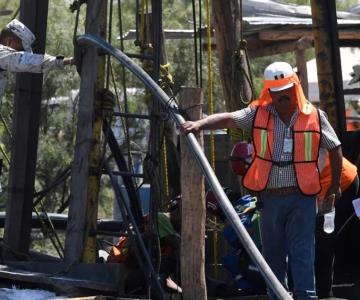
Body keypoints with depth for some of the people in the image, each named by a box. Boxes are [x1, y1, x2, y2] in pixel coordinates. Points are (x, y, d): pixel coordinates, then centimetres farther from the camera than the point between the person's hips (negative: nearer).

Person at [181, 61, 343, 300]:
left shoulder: (314, 116, 2)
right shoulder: (259, 114, 3)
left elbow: (335, 149, 12)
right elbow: (228, 119, -9)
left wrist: (335, 185, 13)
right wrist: (200, 124, -26)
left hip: (302, 199, -2)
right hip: (270, 197, 2)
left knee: (302, 253, -8)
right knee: (272, 254, 11)